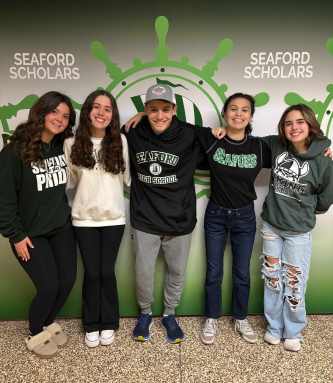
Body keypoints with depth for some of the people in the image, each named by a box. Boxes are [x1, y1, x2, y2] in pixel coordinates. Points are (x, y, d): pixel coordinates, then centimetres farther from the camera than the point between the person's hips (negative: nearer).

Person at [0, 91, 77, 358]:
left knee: (68, 280, 8)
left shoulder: (63, 147, 0)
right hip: (30, 233, -5)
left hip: (61, 227, 5)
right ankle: (35, 335, 28)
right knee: (49, 286, -3)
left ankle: (49, 323, 38)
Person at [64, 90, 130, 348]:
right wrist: (73, 207, 8)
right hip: (84, 219, 0)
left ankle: (109, 324, 29)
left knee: (107, 272, 8)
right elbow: (68, 182, 5)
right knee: (91, 273, 9)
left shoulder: (120, 141, -2)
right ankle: (91, 325, 30)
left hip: (113, 218, 0)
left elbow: (128, 177, 2)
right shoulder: (72, 143, -3)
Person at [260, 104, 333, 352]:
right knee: (272, 279, 14)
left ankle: (293, 332, 31)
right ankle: (274, 327, 34)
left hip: (298, 231, -3)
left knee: (294, 282, 7)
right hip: (270, 225, 3)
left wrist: (304, 209, 6)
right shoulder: (276, 146, -7)